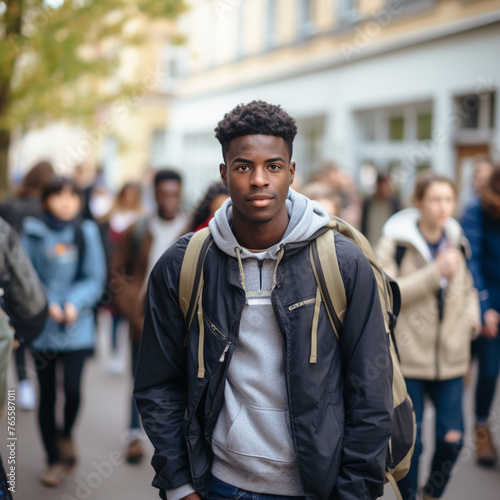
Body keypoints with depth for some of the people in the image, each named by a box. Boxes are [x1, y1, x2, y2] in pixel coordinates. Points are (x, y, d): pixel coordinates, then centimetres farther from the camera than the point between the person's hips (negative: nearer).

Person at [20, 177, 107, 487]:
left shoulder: (87, 232, 1)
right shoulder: (33, 233, 1)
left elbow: (96, 278, 0)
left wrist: (73, 303, -14)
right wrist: (45, 304, -12)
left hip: (76, 325, 0)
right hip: (42, 326, 1)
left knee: (72, 388, -12)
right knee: (47, 394, 7)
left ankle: (66, 434, 20)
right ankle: (55, 460, 23)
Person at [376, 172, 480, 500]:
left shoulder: (457, 242, 8)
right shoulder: (395, 243, -8)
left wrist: (472, 316, 4)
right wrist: (435, 271, -24)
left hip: (451, 358, 4)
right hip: (407, 356, -4)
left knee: (452, 438, 2)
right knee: (409, 441, 3)